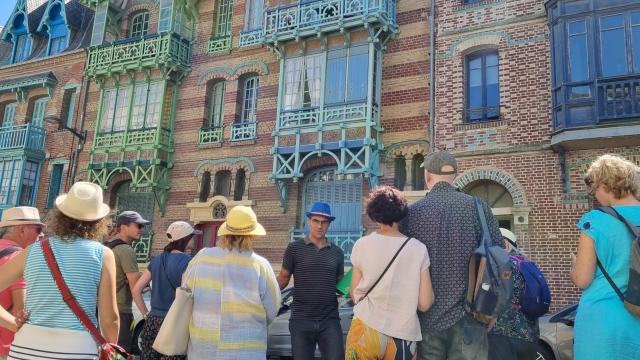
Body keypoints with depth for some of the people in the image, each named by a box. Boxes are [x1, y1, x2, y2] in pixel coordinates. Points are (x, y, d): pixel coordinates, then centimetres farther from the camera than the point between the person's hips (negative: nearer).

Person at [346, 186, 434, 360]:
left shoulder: (362, 245, -6)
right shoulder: (419, 249, -7)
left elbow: (355, 295, -1)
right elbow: (425, 304, -6)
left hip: (366, 330, 0)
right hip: (403, 337, 1)